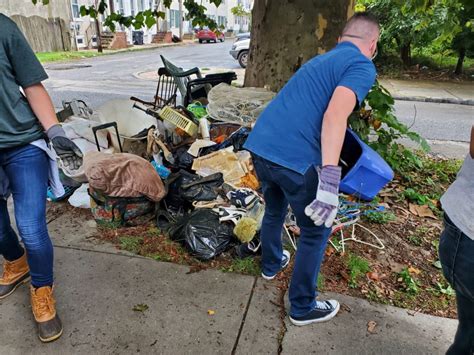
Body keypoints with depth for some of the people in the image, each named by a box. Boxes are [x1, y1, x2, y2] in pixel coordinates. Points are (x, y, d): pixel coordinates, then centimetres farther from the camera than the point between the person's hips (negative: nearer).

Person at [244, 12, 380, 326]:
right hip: (294, 159, -8)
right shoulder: (362, 66, 1)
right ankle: (302, 307, 29)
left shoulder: (321, 59, 27)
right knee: (316, 231, 13)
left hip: (259, 145, 8)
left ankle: (272, 264, 55)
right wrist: (330, 179, -26)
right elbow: (335, 114, -19)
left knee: (274, 210, 32)